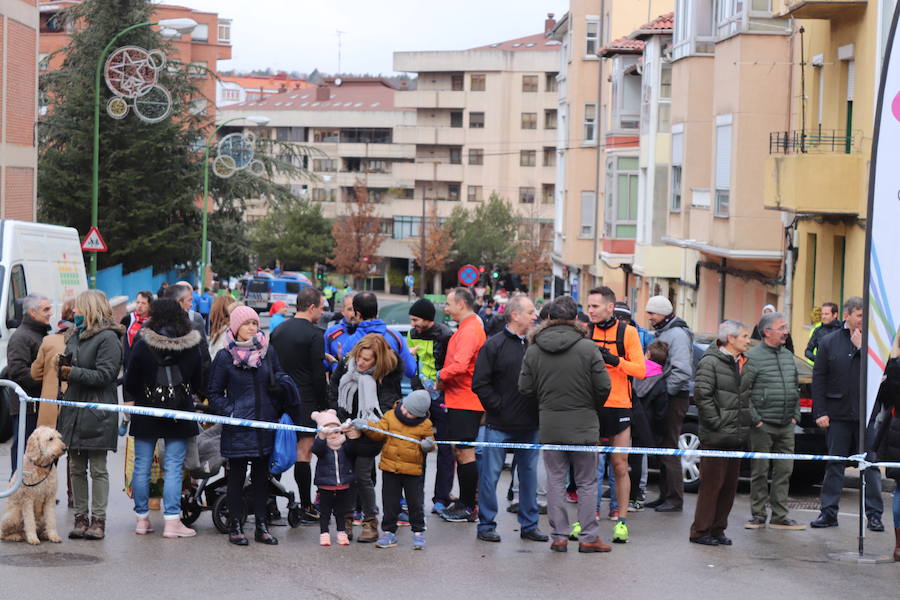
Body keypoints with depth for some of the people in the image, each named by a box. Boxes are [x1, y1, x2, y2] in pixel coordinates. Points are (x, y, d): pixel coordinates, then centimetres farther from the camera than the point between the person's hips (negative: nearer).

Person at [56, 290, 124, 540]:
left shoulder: (108, 338, -10)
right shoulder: (74, 336, 16)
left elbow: (105, 374, -16)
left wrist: (74, 373, -21)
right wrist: (62, 368, 1)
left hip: (97, 413, -8)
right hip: (73, 410, 8)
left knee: (98, 469, -2)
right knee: (76, 468, 9)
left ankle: (98, 520, 2)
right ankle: (80, 518, 14)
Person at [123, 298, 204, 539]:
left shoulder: (142, 345, -8)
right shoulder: (192, 346, -3)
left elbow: (130, 383, -2)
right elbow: (199, 383, 6)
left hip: (146, 413, -1)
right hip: (179, 415, 1)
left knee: (142, 466, 9)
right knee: (174, 467, 2)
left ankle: (142, 519, 14)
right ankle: (172, 521, -2)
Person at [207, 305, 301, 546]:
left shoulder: (268, 353, 7)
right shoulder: (225, 357, -2)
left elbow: (280, 385, 16)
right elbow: (214, 392, 2)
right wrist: (229, 412, -11)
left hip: (265, 425, 3)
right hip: (238, 428, -3)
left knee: (261, 475, 9)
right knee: (237, 475, 2)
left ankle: (261, 526, 16)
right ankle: (235, 526, 11)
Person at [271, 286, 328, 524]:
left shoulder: (279, 331, 12)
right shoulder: (314, 335, -11)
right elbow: (318, 375, -13)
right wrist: (324, 406, -5)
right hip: (306, 402, -7)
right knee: (304, 452, -5)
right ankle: (306, 507, -4)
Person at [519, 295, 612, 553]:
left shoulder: (534, 350, -2)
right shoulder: (588, 348, -10)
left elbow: (525, 389, 0)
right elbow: (603, 387, -9)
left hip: (549, 425, 2)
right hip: (583, 425, -2)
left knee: (555, 481, 9)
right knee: (587, 482, 6)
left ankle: (559, 536, 10)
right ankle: (588, 537, 7)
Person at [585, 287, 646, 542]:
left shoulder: (627, 332, -1)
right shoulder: (585, 331, 6)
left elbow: (640, 370, -6)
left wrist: (615, 360, -19)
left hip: (618, 407, -2)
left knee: (620, 466, 2)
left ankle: (622, 521, 9)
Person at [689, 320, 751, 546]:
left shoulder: (742, 363, 17)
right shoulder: (710, 362, -9)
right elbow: (702, 394, -16)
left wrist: (747, 422, 13)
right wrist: (716, 422, -17)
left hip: (736, 437, 8)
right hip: (716, 438, -8)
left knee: (729, 486, 10)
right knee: (711, 484, -5)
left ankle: (717, 529, 18)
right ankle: (700, 531, 2)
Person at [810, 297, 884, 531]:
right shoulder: (829, 342, 5)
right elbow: (819, 378, 4)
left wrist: (862, 347, -12)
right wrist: (820, 412, -3)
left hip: (867, 414, -1)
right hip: (839, 414, 1)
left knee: (870, 464, 2)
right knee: (834, 465, 6)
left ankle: (874, 514, 9)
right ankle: (828, 512, 12)